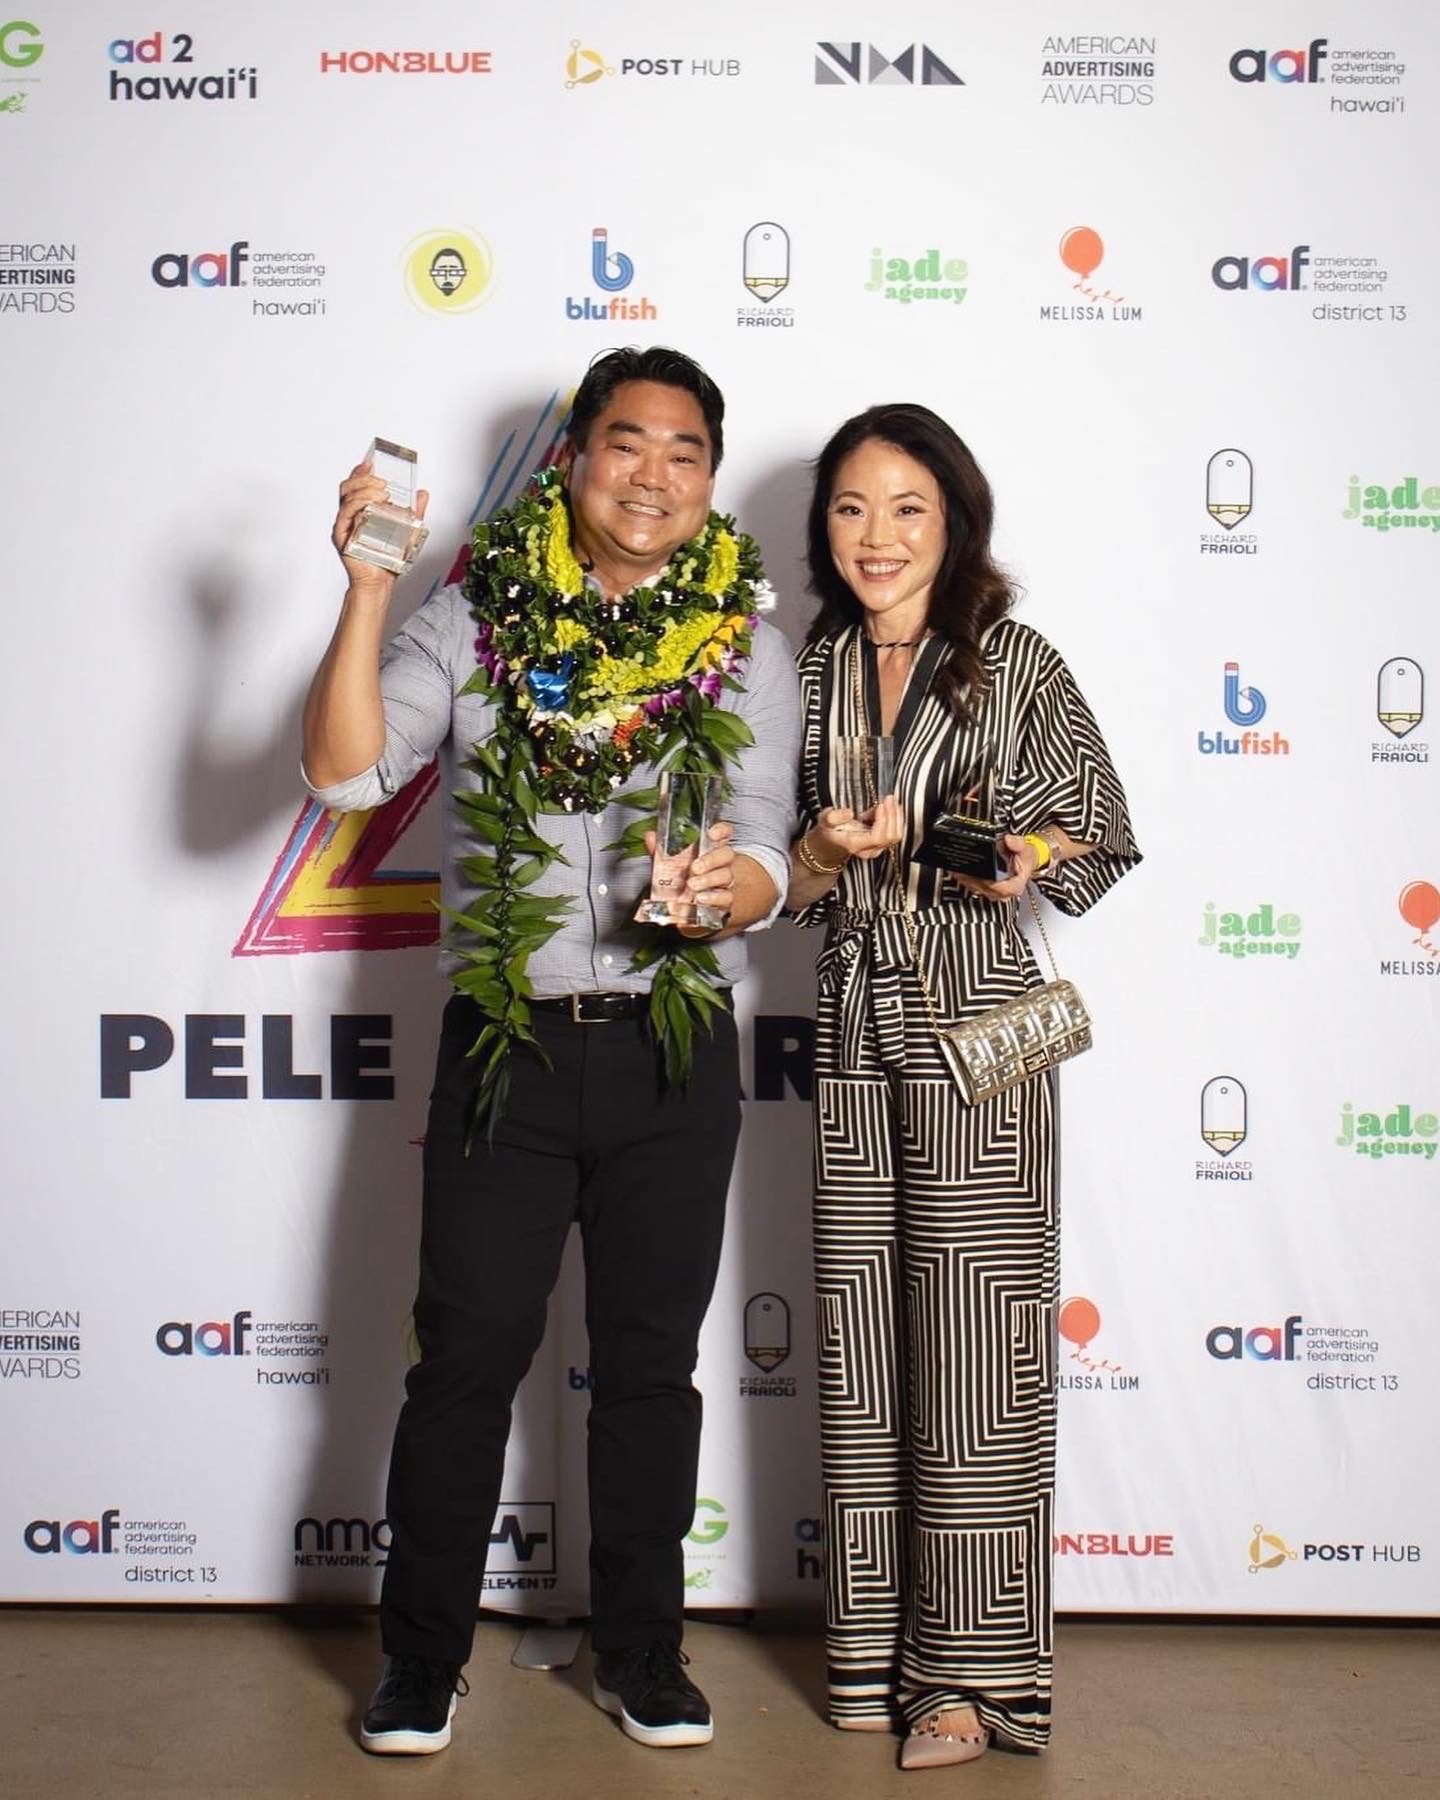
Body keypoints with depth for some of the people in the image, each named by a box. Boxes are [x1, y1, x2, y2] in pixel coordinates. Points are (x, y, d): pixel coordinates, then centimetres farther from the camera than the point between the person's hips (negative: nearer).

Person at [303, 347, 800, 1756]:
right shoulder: (475, 619, 2)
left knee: (650, 1361, 11)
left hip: (673, 1054, 1)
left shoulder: (747, 648, 4)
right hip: (504, 1043, -1)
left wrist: (729, 886, -27)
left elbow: (764, 859, -4)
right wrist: (366, 591, -18)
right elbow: (343, 771, -10)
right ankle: (421, 1658, 20)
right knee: (466, 1357, 3)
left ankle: (641, 1653, 27)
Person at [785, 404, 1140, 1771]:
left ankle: (972, 1670, 8)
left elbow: (1096, 837, 5)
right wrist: (830, 851, -10)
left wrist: (1019, 862, -14)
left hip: (975, 1035, -4)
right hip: (853, 1033, 4)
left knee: (975, 1346, -2)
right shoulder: (807, 673, 10)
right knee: (861, 1348, 7)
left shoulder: (1014, 663, 1)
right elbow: (778, 881, 11)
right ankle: (876, 1654, 19)